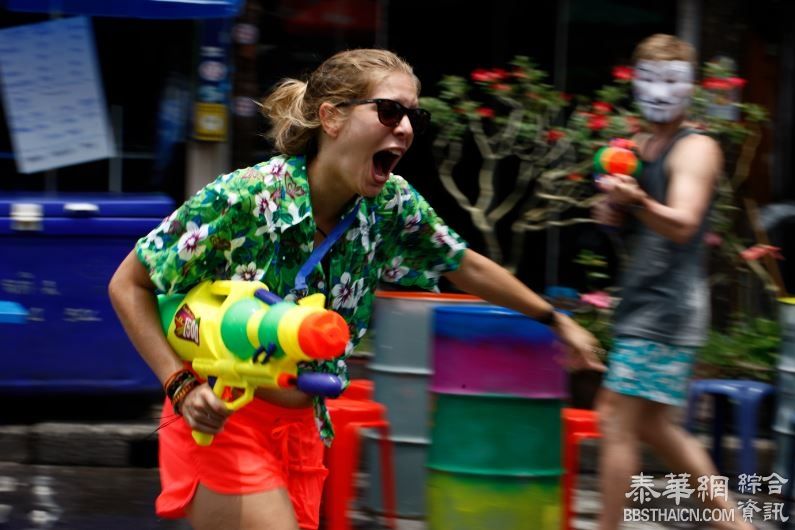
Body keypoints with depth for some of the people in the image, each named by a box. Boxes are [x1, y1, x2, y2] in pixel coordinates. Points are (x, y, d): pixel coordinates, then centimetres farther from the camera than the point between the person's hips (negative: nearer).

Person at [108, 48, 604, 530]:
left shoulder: (391, 206, -4)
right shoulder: (242, 199, -21)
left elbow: (467, 267, 15)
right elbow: (128, 284, -11)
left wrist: (556, 320, 23)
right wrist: (182, 384, -20)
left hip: (303, 428, 6)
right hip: (222, 424, -6)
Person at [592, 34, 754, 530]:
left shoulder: (697, 149, -10)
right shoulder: (638, 147, 14)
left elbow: (681, 224, -24)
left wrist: (636, 201, -43)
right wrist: (611, 210, 0)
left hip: (668, 307, -9)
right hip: (641, 304, 9)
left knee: (619, 425, -9)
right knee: (652, 425, 16)